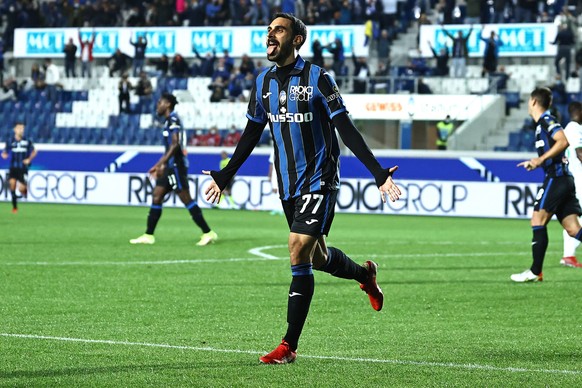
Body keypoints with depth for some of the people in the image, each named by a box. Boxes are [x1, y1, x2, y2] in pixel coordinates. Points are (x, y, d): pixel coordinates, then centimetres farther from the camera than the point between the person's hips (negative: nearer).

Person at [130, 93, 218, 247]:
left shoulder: (173, 119, -10)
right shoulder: (169, 120, 19)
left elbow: (175, 144, -21)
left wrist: (162, 163, -24)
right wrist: (159, 165, 27)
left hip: (176, 165, -10)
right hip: (171, 167, 10)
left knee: (186, 198, -10)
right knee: (156, 197, 7)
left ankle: (208, 233, -8)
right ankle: (148, 236, 9)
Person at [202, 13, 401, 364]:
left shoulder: (317, 78, -11)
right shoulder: (264, 82, 7)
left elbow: (346, 130, -11)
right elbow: (251, 135, 18)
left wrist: (379, 173, -17)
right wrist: (225, 176, 22)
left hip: (319, 181, -6)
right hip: (288, 185, 6)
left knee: (299, 253, -15)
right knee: (316, 258, 14)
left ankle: (290, 346, -11)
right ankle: (365, 274, 47)